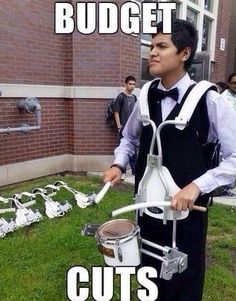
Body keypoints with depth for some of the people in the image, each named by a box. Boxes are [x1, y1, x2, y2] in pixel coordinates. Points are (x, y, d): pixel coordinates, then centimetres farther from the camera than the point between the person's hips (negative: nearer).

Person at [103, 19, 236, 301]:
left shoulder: (208, 100, -16)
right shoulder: (146, 97, -1)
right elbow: (129, 137, 15)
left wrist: (197, 185, -24)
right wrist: (118, 164, -2)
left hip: (187, 209, -4)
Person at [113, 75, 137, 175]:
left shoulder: (134, 97, 10)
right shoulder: (121, 97, -7)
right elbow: (116, 112, -8)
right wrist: (119, 126, -12)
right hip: (124, 128, -6)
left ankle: (135, 171, 20)